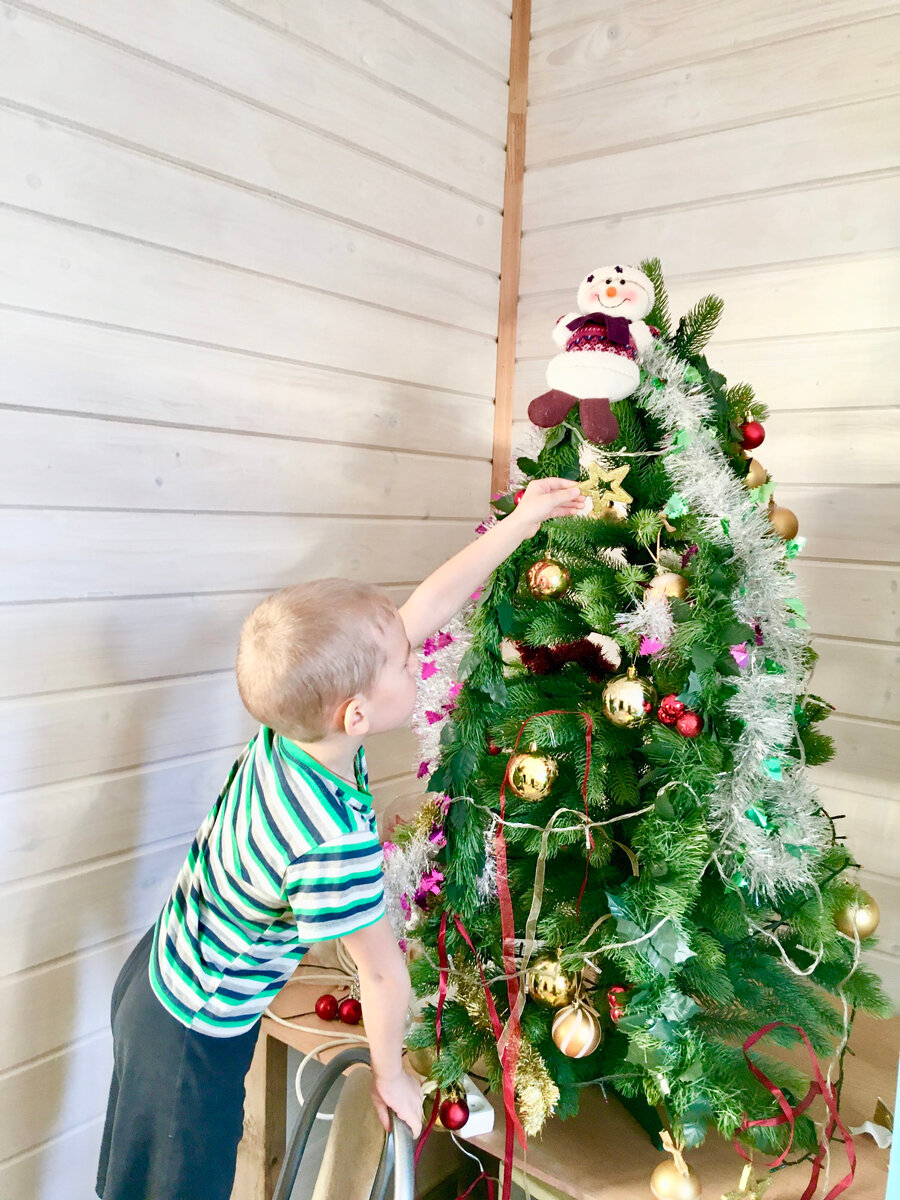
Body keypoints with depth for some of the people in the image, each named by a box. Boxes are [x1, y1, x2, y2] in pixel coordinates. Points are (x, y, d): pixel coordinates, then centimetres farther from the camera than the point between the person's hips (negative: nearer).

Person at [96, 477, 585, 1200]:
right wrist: (391, 1074, -1)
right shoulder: (338, 845, -39)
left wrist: (521, 523, -4)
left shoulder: (297, 723, -18)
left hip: (160, 971, 7)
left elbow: (427, 606, -11)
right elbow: (383, 972, -22)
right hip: (195, 1037, -7)